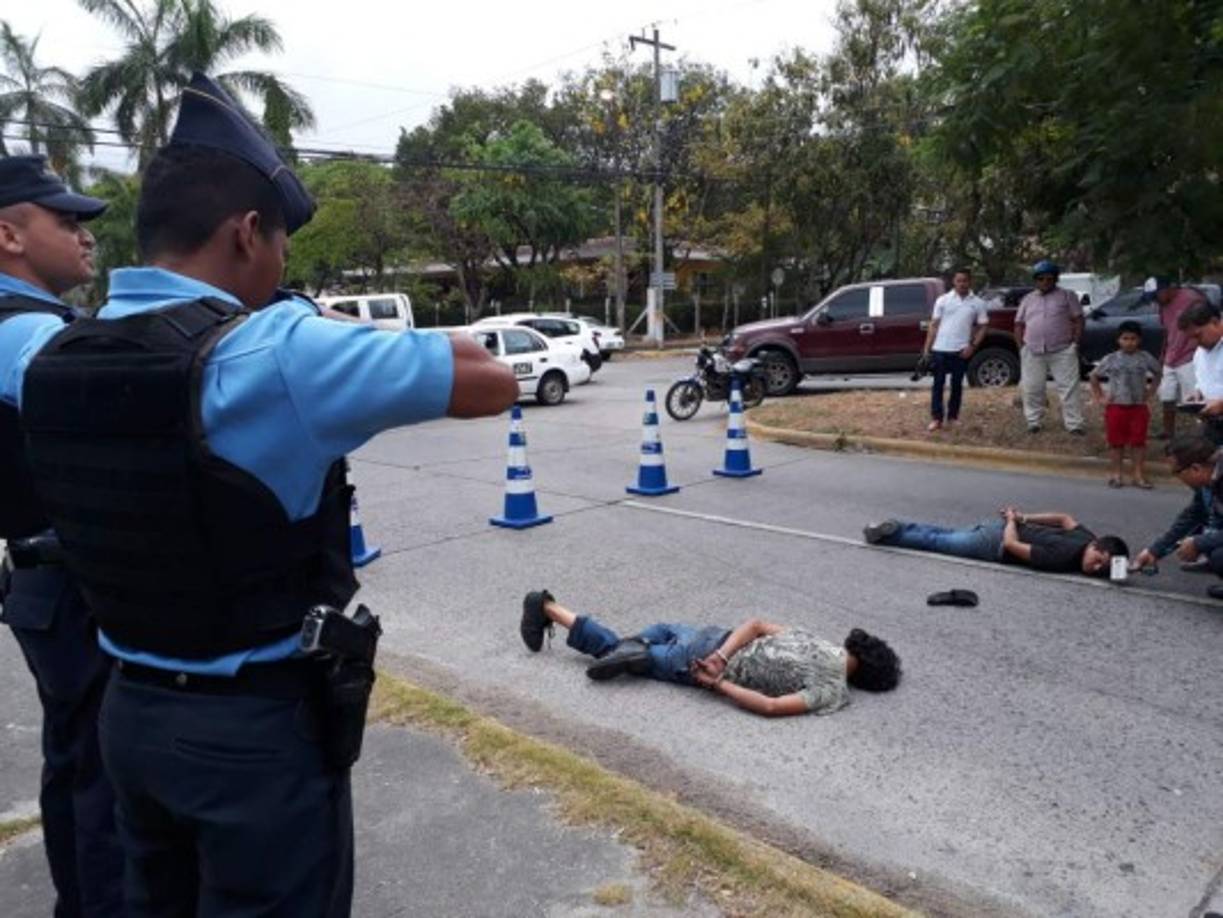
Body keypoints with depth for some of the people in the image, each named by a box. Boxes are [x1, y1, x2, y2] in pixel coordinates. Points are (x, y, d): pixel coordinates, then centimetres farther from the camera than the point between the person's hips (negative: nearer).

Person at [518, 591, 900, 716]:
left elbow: (756, 624, 8)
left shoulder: (818, 642, 13)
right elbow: (772, 707, -21)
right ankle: (547, 608, 3)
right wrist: (718, 684, -13)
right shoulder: (834, 692, -9)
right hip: (697, 664, -6)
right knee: (615, 653, 10)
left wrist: (722, 655, -3)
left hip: (717, 640, 6)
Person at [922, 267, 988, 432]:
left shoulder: (978, 303, 3)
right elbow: (934, 325, 5)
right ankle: (936, 418, 3)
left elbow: (982, 327, 6)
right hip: (940, 349, 0)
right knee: (938, 383, 0)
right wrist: (927, 348, 0)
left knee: (957, 384, 8)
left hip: (961, 351, 0)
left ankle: (952, 418, 17)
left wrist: (972, 346, -8)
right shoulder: (943, 300, 4)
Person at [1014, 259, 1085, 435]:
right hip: (1032, 352, 2)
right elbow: (1019, 325, 15)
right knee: (1032, 389, 4)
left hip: (1062, 352, -2)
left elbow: (1078, 320, 3)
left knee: (1069, 388, -5)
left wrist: (1075, 343, -7)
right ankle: (1034, 422, 17)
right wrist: (1021, 346, 4)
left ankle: (1074, 424, -2)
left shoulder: (1067, 296, 7)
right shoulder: (1028, 300, 15)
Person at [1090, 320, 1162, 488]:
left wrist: (1150, 391, 4)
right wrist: (1100, 397, 1)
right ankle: (1116, 474, 14)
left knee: (1138, 442, 4)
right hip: (1116, 407, -1)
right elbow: (1094, 376, 6)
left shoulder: (1145, 358, 0)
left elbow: (1158, 373, 13)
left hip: (1139, 407, 1)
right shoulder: (1111, 359, -3)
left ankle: (1139, 475, 10)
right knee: (1116, 442, 5)